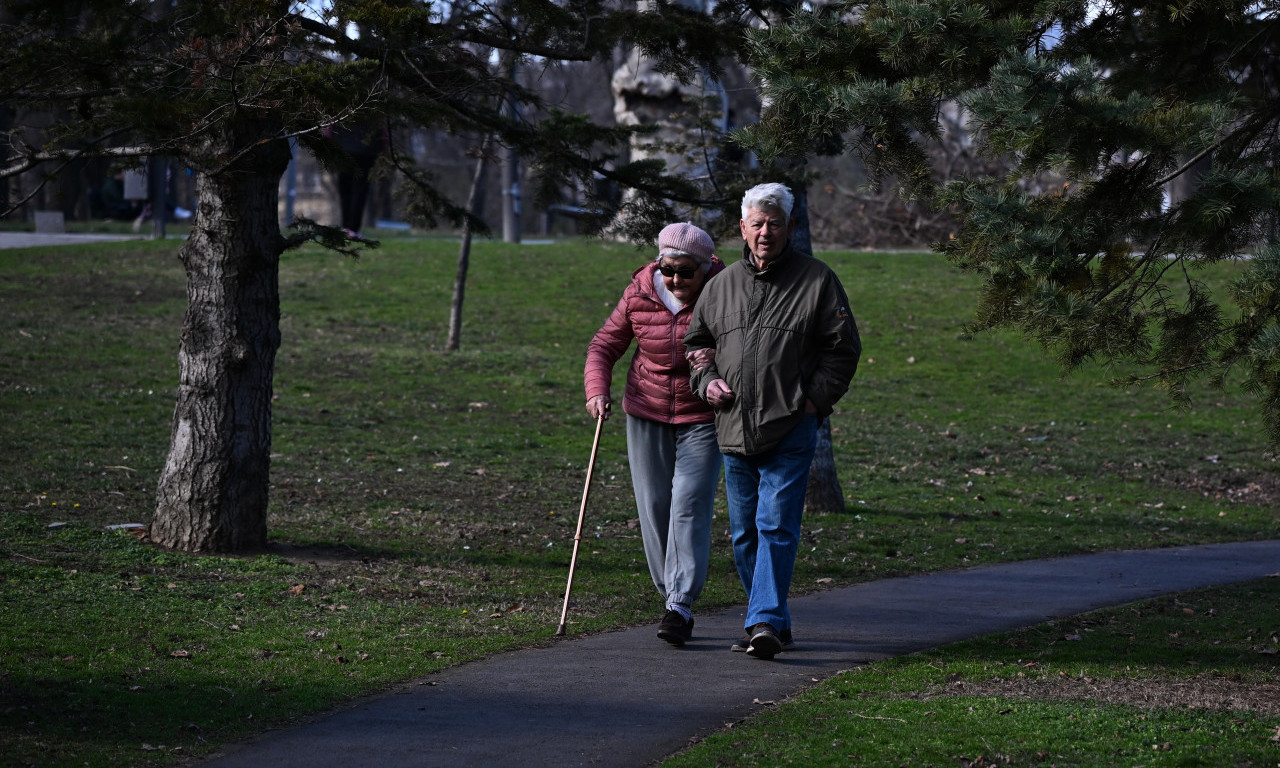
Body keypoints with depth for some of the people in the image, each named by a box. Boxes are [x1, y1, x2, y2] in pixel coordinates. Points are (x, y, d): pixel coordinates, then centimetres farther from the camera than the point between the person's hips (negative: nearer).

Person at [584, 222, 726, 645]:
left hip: (702, 419, -3)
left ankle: (681, 605, -17)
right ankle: (670, 596, 13)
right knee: (654, 508, 3)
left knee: (689, 506, -14)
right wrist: (597, 390, -14)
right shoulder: (639, 296, -4)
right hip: (647, 417, 3)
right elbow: (605, 345, 4)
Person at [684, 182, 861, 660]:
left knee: (776, 526, -13)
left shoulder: (816, 281, -1)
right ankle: (774, 621, 22)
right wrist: (706, 382, 4)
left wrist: (815, 398, -8)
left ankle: (765, 621, -16)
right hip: (733, 428, 5)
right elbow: (697, 341, 22)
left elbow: (843, 348, 1)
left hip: (790, 429, -5)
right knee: (744, 532, 10)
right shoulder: (722, 285, 11)